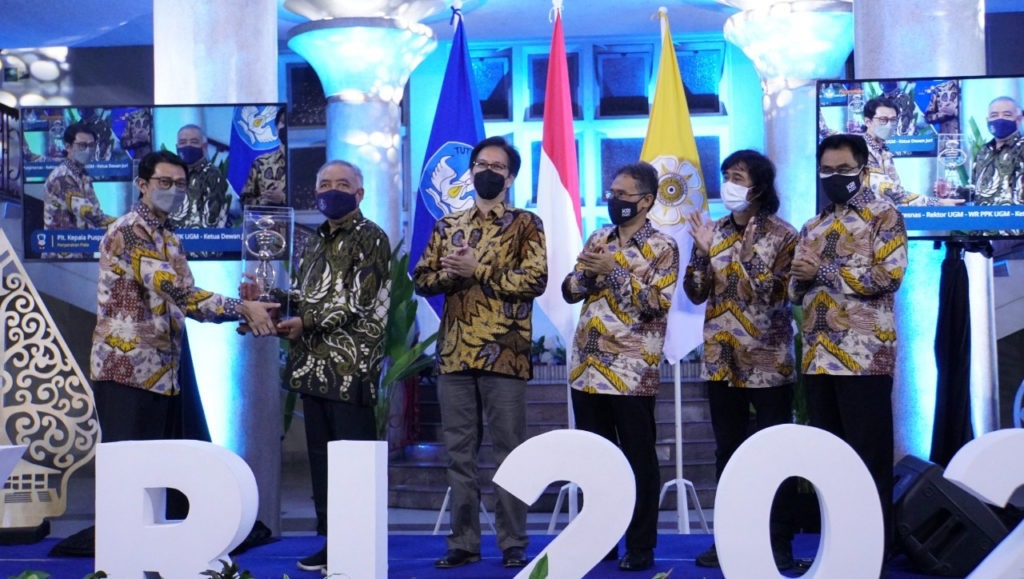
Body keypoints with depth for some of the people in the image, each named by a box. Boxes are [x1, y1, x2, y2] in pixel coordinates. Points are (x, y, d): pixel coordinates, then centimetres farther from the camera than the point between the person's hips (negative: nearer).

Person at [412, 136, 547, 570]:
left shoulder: (525, 224, 2)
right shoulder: (447, 226, 15)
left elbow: (535, 280, -10)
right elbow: (421, 278, 12)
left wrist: (478, 269, -14)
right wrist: (449, 273, -9)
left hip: (503, 354, -4)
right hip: (454, 353, 4)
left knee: (509, 453, 1)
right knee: (458, 453, 7)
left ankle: (513, 545, 8)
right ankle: (464, 541, 15)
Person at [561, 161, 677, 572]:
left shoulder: (662, 247, -4)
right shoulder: (598, 239, 13)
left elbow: (658, 304, -15)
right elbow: (570, 292, 11)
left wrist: (614, 271, -18)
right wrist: (586, 270, -9)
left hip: (631, 374, -6)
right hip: (587, 369, 6)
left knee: (638, 459, 2)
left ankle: (641, 546, 12)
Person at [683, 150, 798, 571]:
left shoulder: (782, 235, -5)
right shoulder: (712, 232, 8)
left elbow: (772, 295, -14)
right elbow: (696, 293, 4)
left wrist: (747, 253, -22)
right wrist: (702, 251, -10)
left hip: (767, 362, -4)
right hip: (722, 360, 5)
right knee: (727, 452, 11)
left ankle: (779, 542, 7)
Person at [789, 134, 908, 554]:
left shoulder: (884, 217, 0)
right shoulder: (812, 228, 20)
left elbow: (888, 275, -14)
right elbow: (795, 292, 19)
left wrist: (823, 272, -11)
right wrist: (800, 277, -5)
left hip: (864, 355, -6)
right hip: (818, 356, 7)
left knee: (868, 455, -4)